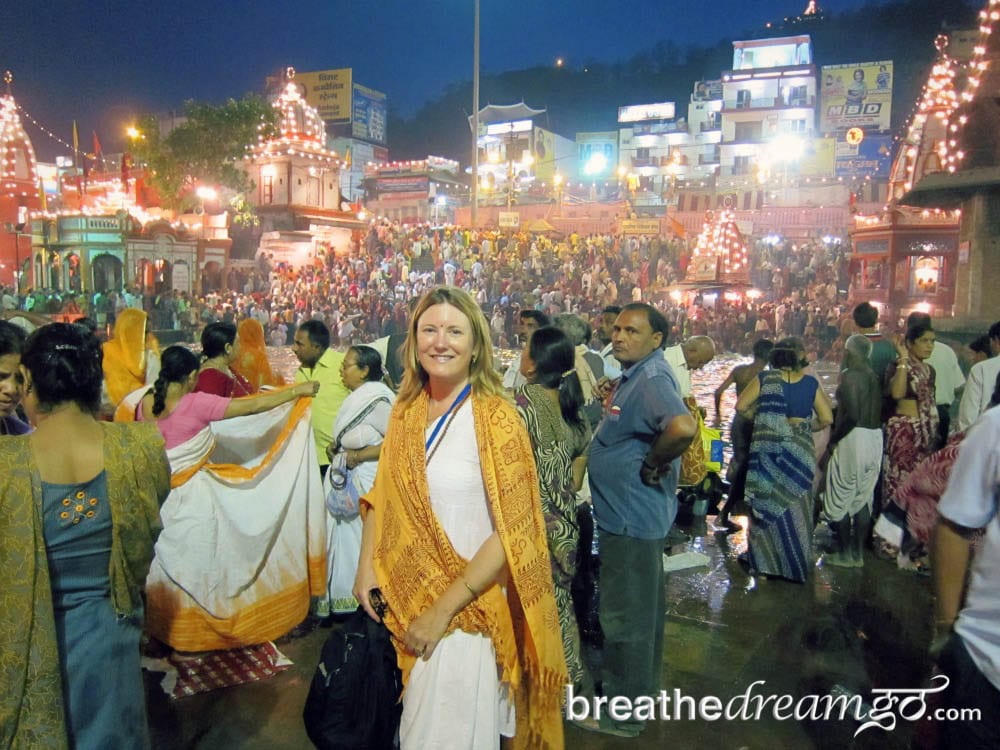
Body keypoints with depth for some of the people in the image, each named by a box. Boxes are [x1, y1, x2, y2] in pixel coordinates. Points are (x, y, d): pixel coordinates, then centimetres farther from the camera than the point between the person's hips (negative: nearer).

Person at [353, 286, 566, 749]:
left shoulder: (495, 417, -16)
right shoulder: (406, 410, 0)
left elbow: (512, 532, -18)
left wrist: (444, 609, -17)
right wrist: (366, 567, -3)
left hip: (466, 607, -5)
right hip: (402, 598, 5)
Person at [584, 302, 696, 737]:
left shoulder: (651, 378, -22)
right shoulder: (636, 375, 9)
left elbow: (683, 427, -40)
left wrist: (653, 465, -26)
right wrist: (612, 401, 8)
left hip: (631, 517, -11)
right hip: (634, 512, 11)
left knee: (625, 615, 4)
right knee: (641, 608, 23)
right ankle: (642, 687, 41)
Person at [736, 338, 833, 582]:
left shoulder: (765, 378, -2)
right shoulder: (811, 383, 0)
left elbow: (741, 406, -4)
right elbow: (826, 418, 0)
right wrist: (805, 427, 15)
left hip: (767, 449, 0)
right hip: (799, 450, 1)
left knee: (767, 502, 10)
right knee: (795, 506, 11)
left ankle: (764, 558, 18)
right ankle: (795, 562, 21)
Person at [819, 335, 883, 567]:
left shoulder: (848, 375, -12)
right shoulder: (874, 377, 10)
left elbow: (852, 415, -21)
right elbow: (879, 412, 8)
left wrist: (831, 441, -13)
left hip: (854, 437, -7)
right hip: (875, 437, 7)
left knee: (841, 498, 4)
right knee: (863, 497, 13)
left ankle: (844, 554, 10)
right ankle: (858, 553, 20)